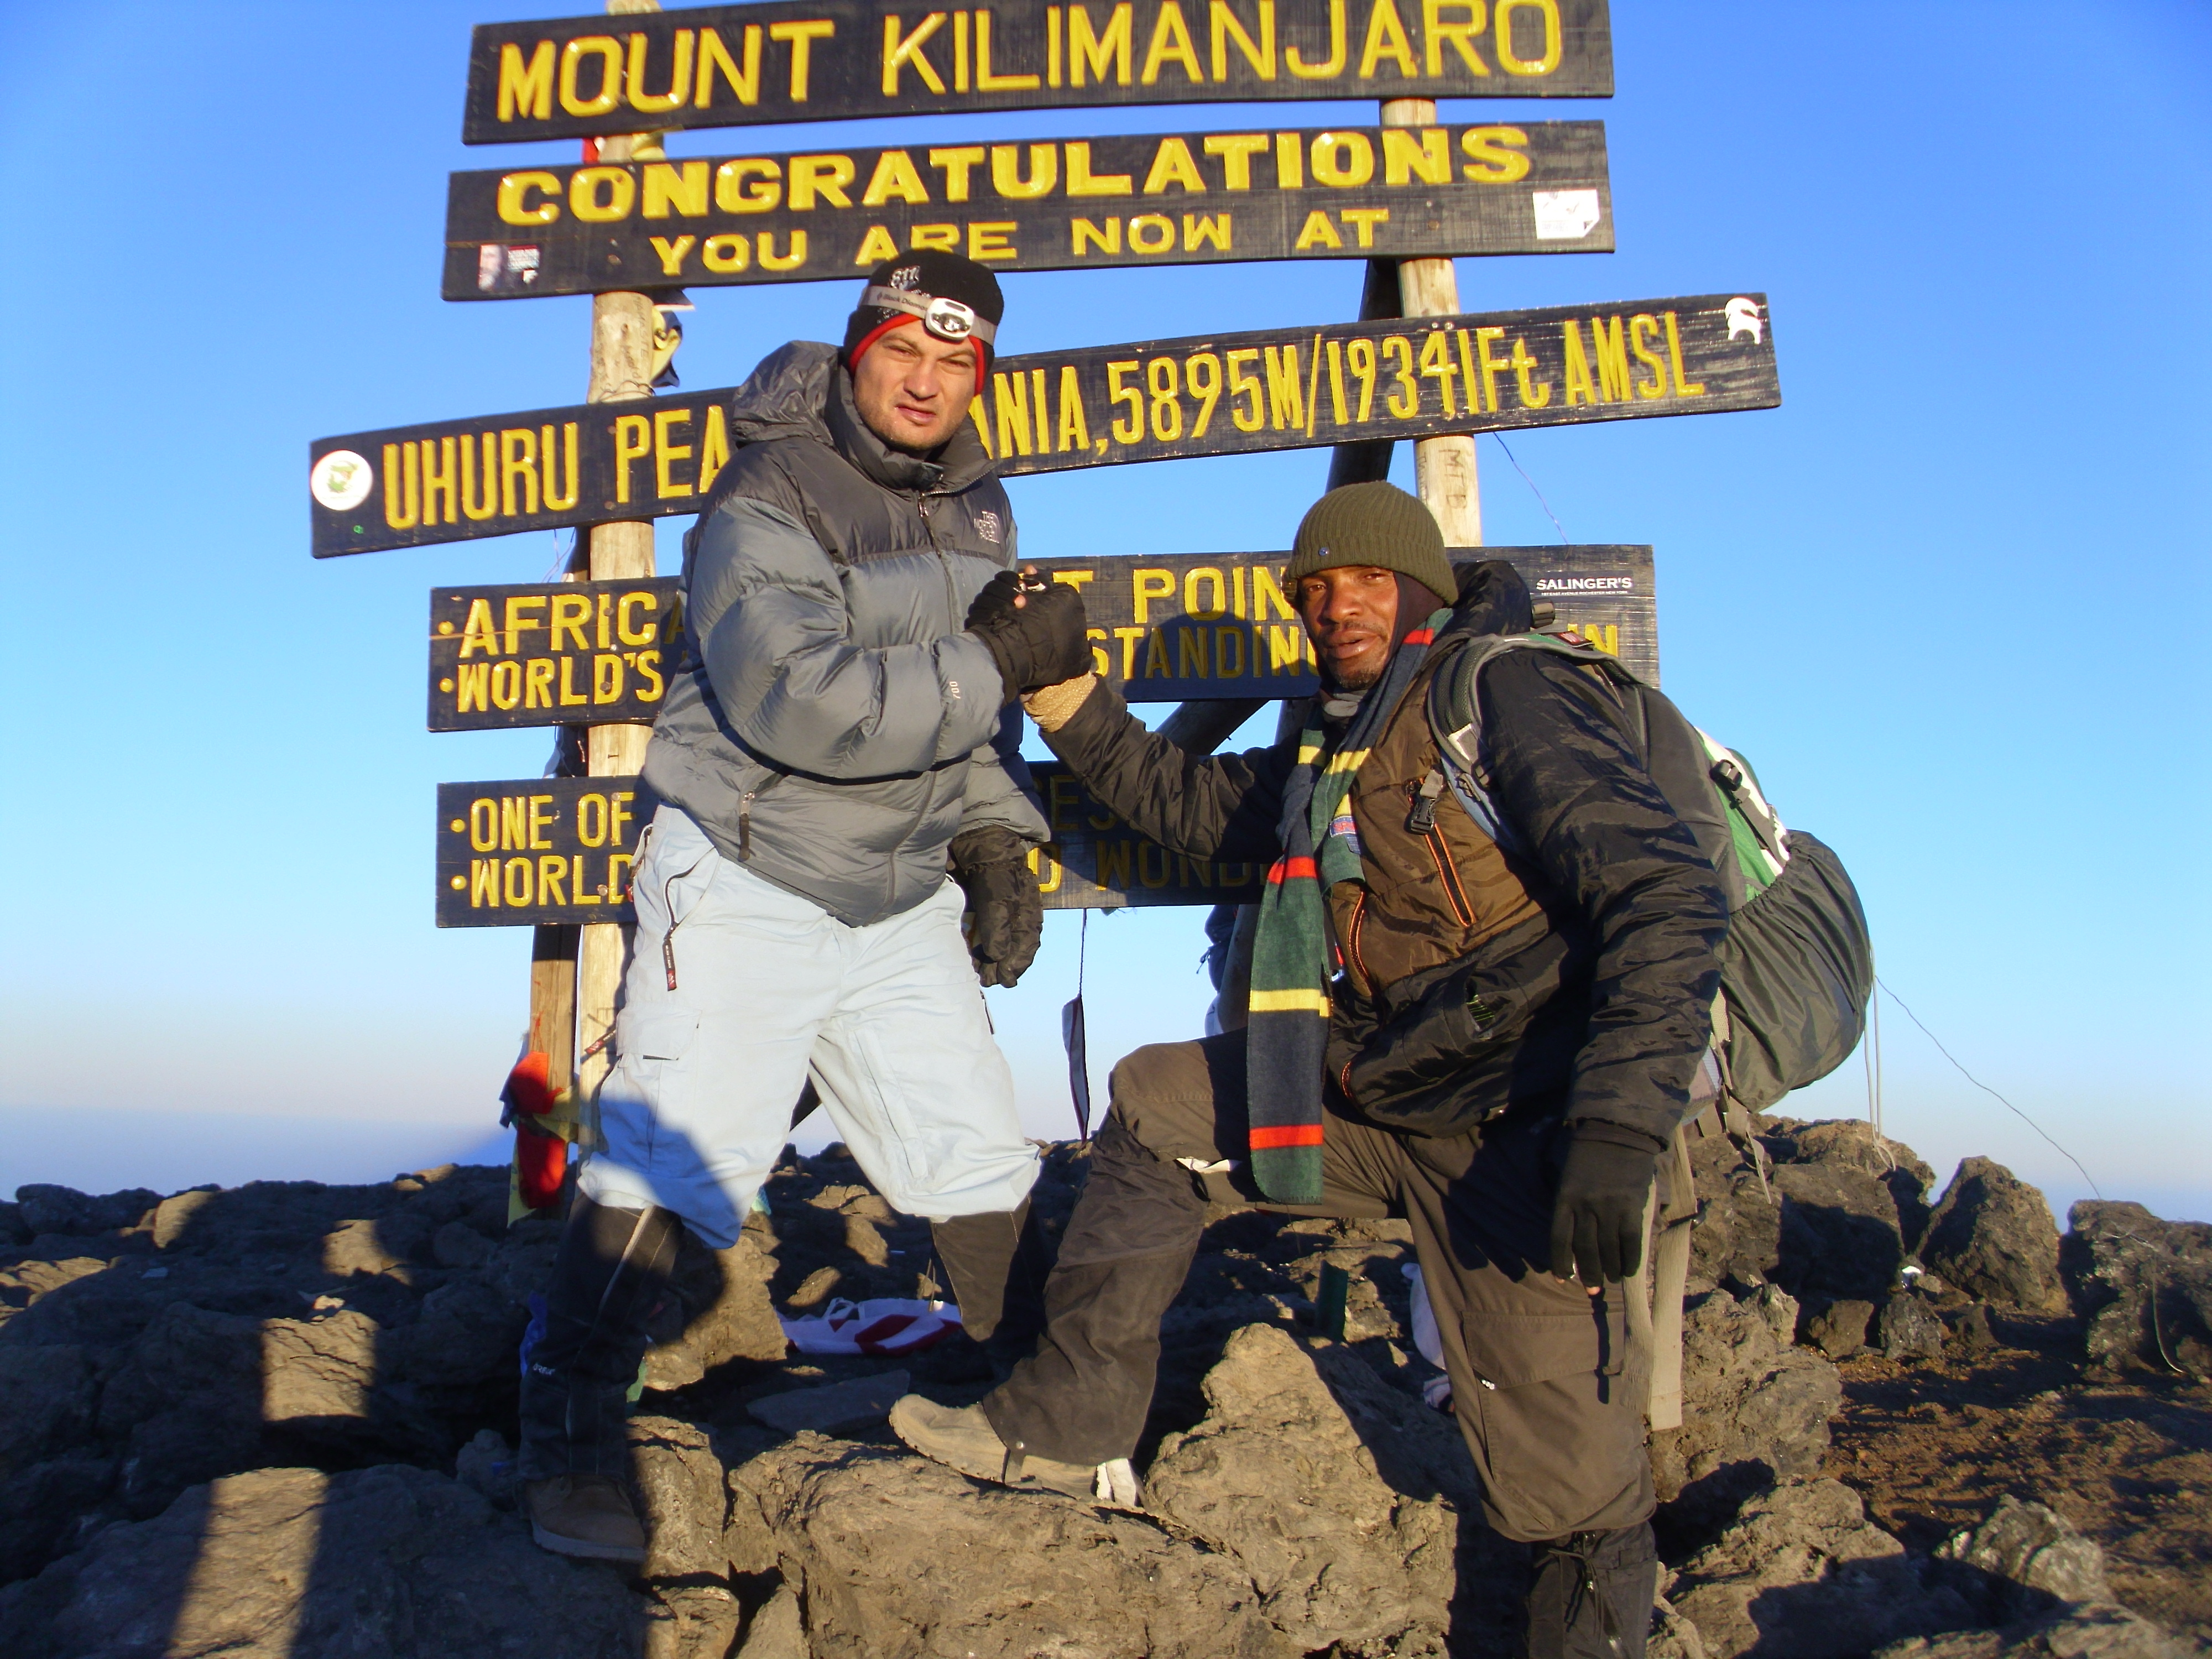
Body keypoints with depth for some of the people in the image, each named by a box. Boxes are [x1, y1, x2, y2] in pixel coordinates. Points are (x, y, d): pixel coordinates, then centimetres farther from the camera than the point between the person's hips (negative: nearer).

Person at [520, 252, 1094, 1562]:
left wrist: (993, 840, 6)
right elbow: (798, 701, -30)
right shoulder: (766, 502, -15)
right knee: (669, 1165, -9)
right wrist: (995, 661, -26)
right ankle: (572, 1443, 8)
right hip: (743, 884, -6)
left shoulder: (980, 509, 9)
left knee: (980, 1161, 11)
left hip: (902, 903, 7)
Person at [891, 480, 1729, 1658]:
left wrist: (1615, 1132, -30)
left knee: (1572, 1500, -8)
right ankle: (1067, 1425, 12)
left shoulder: (1504, 692, -11)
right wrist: (1056, 683, 17)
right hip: (1388, 1093, 8)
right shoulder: (1335, 752, 15)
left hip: (1525, 1128, -8)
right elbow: (1186, 801, 27)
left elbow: (1669, 894, -21)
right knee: (1155, 1104, 9)